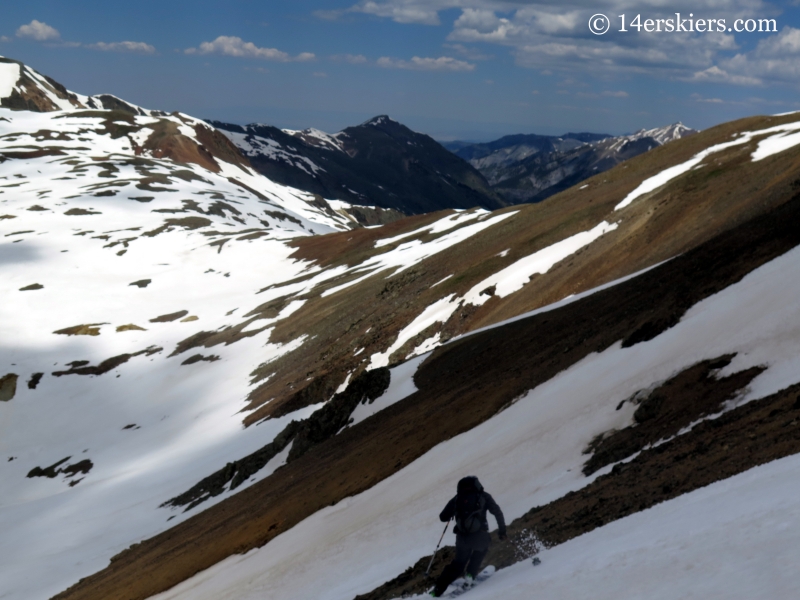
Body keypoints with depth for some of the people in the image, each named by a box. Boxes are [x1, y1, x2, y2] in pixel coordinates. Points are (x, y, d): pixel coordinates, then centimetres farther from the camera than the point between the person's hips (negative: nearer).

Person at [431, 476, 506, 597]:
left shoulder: (457, 499, 13)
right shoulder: (483, 496, 9)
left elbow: (443, 517, 14)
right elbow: (497, 512, 1)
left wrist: (453, 512, 34)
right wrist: (502, 529, 7)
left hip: (462, 538, 2)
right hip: (479, 536, -2)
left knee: (458, 564, 21)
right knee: (481, 548, 34)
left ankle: (438, 589, 12)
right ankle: (471, 574, 21)